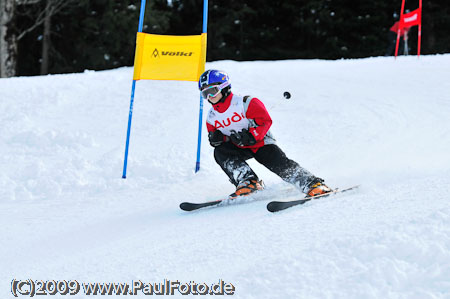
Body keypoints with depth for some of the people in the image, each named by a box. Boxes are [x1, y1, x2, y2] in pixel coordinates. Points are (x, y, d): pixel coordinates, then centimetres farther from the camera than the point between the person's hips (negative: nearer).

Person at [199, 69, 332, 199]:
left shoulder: (243, 103, -16)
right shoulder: (211, 117, 2)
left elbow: (265, 120, -16)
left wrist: (250, 136, -29)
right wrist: (215, 138, -13)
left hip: (260, 142, -4)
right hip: (238, 149, 4)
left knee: (281, 165, -23)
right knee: (220, 152, -25)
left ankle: (312, 184, -15)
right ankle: (248, 182, -31)